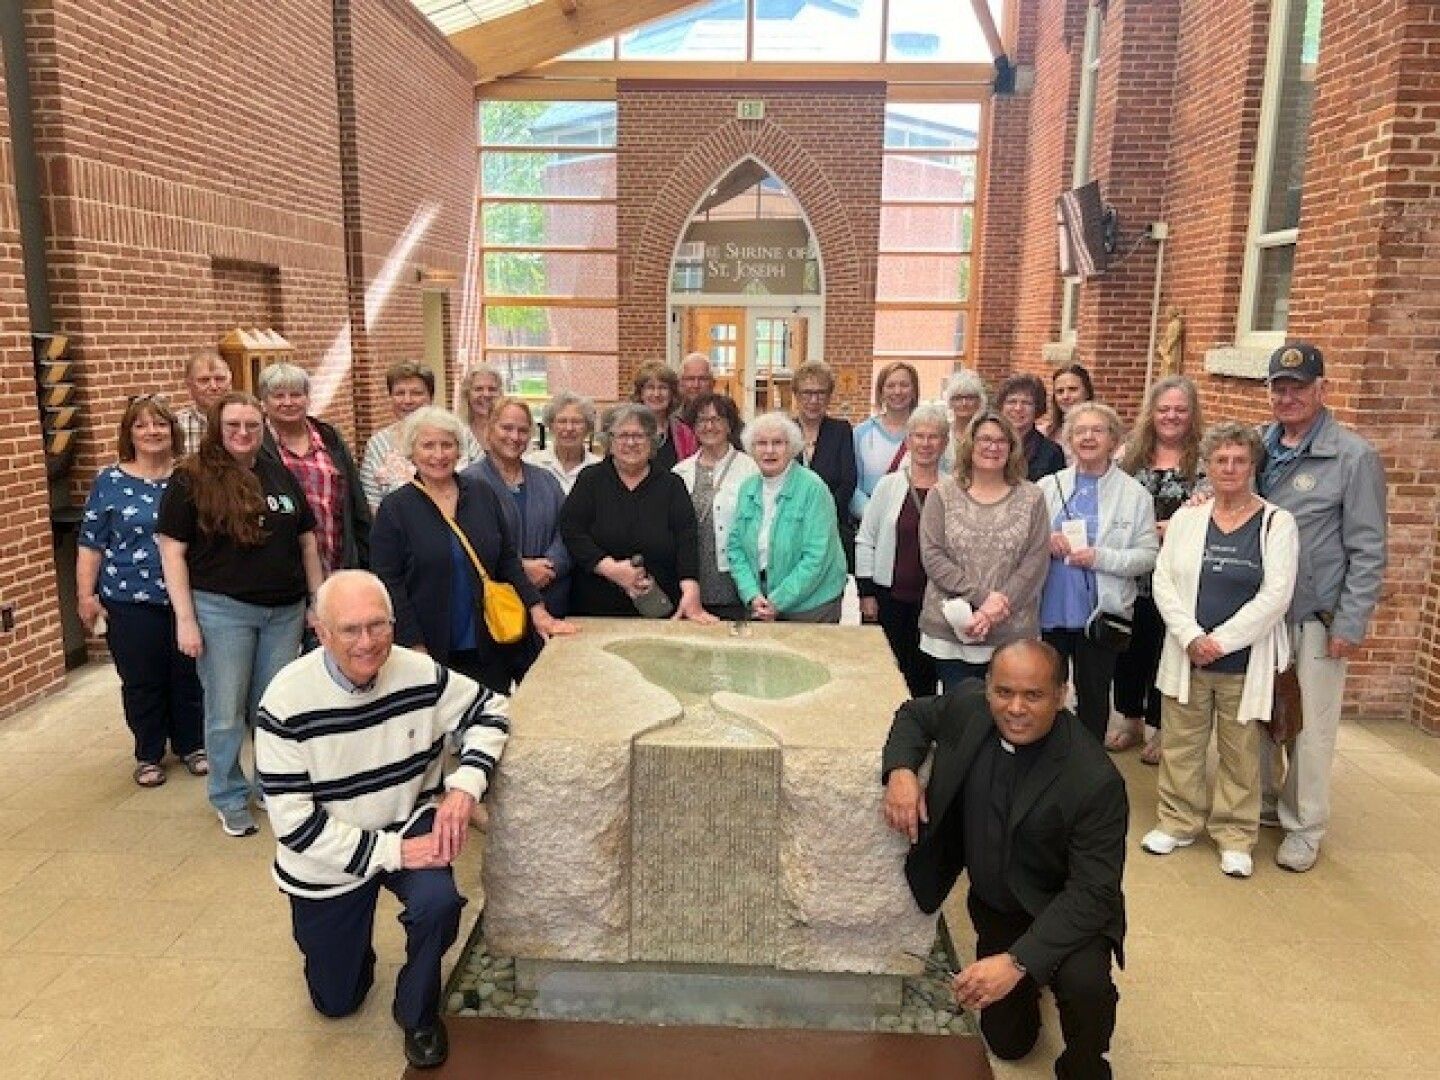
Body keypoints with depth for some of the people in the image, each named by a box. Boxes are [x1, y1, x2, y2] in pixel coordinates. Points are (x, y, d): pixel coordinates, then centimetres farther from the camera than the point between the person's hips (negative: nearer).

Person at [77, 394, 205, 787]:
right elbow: (91, 544, 1)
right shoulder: (109, 482, -1)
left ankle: (191, 745, 28)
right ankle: (148, 756, 24)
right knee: (142, 683, 7)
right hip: (131, 603, -1)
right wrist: (85, 595, -4)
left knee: (189, 677, 10)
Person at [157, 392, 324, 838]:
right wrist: (185, 619, -12)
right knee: (226, 712, 7)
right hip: (222, 610, -3)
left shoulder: (280, 475, 7)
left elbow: (307, 541, 13)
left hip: (285, 611, 4)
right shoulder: (191, 479, -5)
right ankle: (230, 799, 24)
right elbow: (172, 551, -7)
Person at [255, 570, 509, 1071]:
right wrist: (391, 851, -27)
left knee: (439, 902, -31)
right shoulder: (286, 702, -25)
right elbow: (292, 822, -22)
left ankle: (417, 1013, 1)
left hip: (410, 827, 1)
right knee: (336, 1002, 13)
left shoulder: (420, 674, -19)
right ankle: (352, 949, 49)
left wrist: (465, 785, -23)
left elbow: (488, 710, -4)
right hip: (327, 860, 0)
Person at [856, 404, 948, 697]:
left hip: (933, 600, 0)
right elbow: (865, 540, 3)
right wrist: (866, 593, -1)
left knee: (924, 677, 7)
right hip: (889, 596, 0)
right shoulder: (889, 485, 1)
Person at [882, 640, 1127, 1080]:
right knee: (1008, 1042, 14)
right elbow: (915, 714, 3)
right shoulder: (968, 708, -18)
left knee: (1085, 984, -35)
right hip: (994, 908, 4)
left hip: (1067, 913, -4)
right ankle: (1032, 984, 45)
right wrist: (900, 770, -19)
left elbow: (1093, 891, -29)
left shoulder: (1096, 780, -31)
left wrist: (1018, 962, -39)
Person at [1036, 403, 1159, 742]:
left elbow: (1148, 556, -6)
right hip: (1050, 608, 2)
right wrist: (1046, 541, -12)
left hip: (1101, 611, -1)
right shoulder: (1048, 486, 5)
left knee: (1093, 696, 13)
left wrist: (1100, 558, -19)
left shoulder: (1134, 494, -2)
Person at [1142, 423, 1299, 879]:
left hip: (1247, 661, -2)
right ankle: (1179, 821, 28)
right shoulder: (1186, 518, 4)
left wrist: (1221, 640, -15)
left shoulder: (1277, 522, -3)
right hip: (1188, 656, 2)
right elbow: (1163, 581, 0)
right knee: (1180, 745, 11)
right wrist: (1191, 637, -12)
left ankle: (1235, 835, 25)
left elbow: (1276, 594, -11)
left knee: (1241, 753, 8)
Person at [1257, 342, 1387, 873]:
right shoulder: (1256, 445, 5)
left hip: (1314, 618, -4)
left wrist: (1351, 626, -10)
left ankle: (1304, 827, 20)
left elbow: (1367, 550, -8)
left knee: (1310, 724, 4)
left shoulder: (1354, 457, -8)